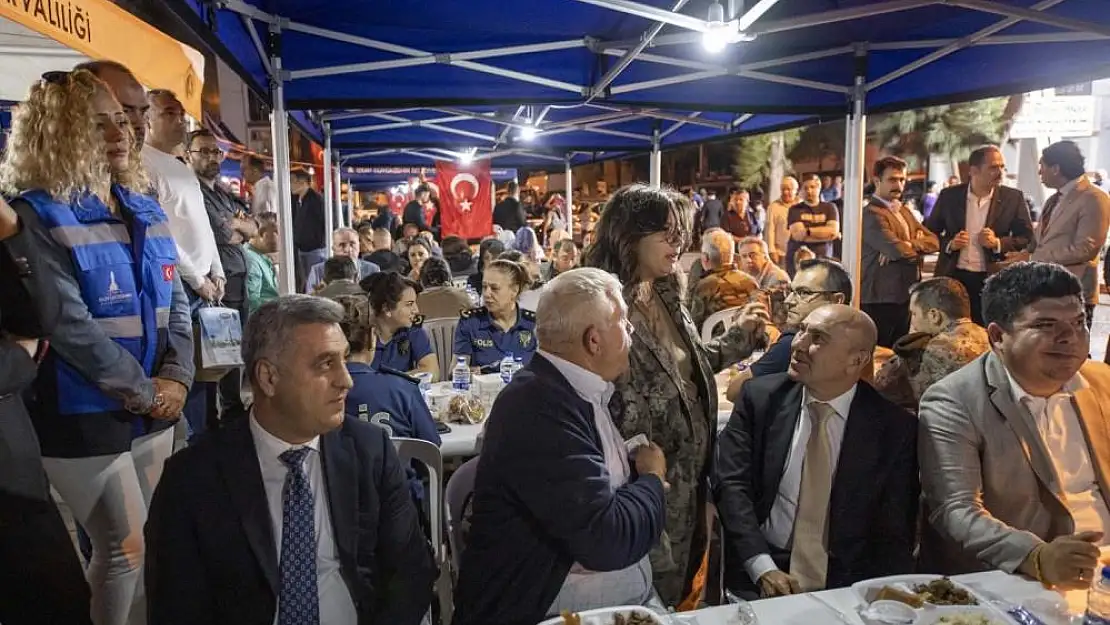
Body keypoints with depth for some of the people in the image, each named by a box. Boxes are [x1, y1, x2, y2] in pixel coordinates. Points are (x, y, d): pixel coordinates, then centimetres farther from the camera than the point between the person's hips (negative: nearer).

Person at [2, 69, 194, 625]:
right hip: (85, 416, -6)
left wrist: (175, 379, -5)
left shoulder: (146, 213, 8)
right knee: (126, 549, 3)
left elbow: (176, 304, 9)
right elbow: (69, 325, -20)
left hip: (155, 411, 7)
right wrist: (144, 391, -15)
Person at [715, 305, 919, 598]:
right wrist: (763, 568, -15)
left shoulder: (894, 427, -1)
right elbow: (731, 484, -4)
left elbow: (894, 532, 2)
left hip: (845, 587, 1)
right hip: (759, 577, -1)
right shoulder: (760, 396, 0)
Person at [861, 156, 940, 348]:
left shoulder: (904, 210, 16)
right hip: (880, 298, -9)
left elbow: (933, 241, 6)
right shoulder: (871, 214, -14)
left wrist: (908, 245, -13)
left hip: (905, 296, 9)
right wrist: (919, 246, -4)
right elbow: (900, 251, -25)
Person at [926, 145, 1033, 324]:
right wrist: (949, 244, -11)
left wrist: (998, 243, -13)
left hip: (993, 282, 0)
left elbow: (1027, 238, 4)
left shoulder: (1013, 198, 2)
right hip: (953, 278, 0)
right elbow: (929, 232, 8)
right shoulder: (949, 195, 3)